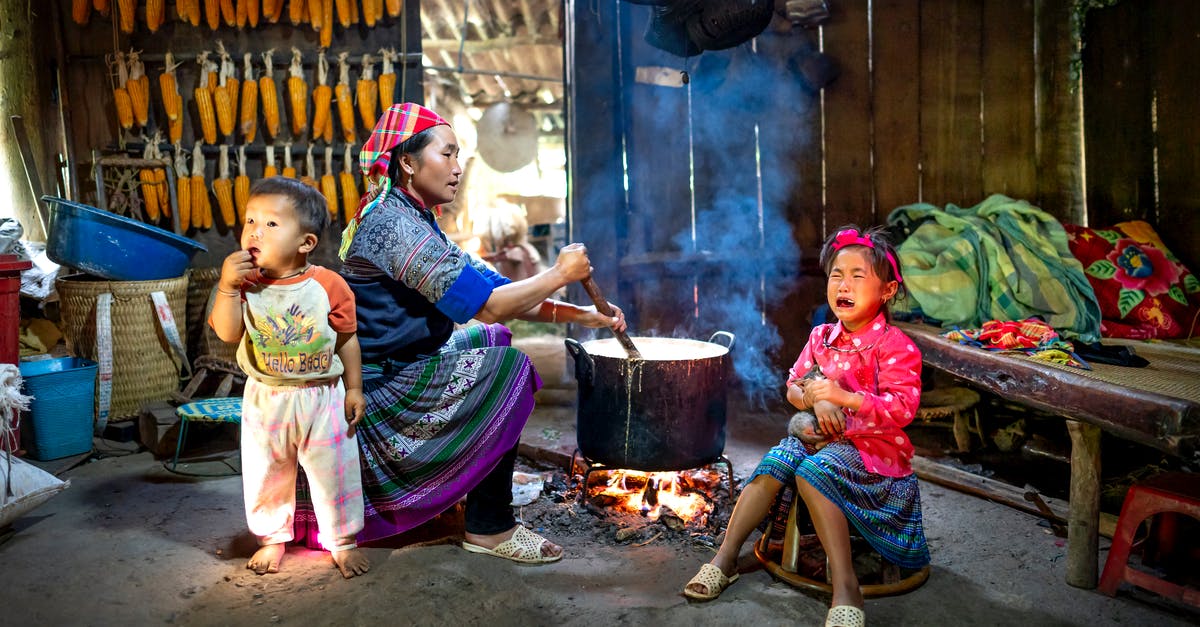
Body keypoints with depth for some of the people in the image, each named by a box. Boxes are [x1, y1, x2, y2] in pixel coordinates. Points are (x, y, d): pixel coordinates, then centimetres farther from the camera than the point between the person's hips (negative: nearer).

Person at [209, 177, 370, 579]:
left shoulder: (328, 285, -11)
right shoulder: (244, 283, -6)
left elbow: (347, 338, -3)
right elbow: (227, 333, -14)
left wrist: (354, 388, -3)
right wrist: (227, 286, -25)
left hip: (323, 395, -2)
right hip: (266, 398, 2)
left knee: (334, 474, 8)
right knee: (265, 475, 15)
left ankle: (344, 542, 27)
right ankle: (272, 539, 37)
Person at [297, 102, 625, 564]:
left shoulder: (415, 222, 11)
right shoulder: (393, 223, -20)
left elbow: (493, 290, 7)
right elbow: (486, 305, -25)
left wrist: (582, 315, 0)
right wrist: (560, 274, -11)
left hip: (391, 373, 10)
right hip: (376, 389, -10)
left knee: (492, 339, 17)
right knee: (509, 369, -15)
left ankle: (488, 482, 22)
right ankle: (489, 528, -6)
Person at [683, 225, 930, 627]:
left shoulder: (895, 345, -11)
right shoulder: (821, 337, 8)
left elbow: (902, 408, -20)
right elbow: (793, 385, 13)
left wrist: (845, 396, -30)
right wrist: (815, 399, -11)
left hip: (873, 447, -6)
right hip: (821, 434, 6)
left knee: (813, 470, -33)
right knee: (775, 461, -20)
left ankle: (845, 588, -30)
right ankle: (725, 558, -14)